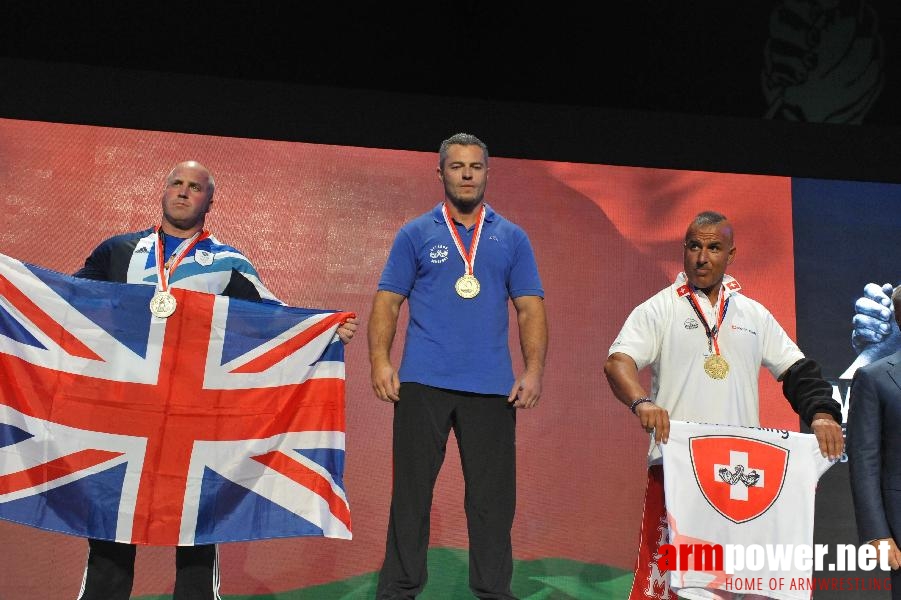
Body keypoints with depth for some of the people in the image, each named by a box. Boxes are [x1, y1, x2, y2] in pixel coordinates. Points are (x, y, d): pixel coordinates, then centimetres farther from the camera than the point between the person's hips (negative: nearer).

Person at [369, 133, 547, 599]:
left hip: (493, 387, 1)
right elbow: (387, 301, 4)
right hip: (422, 383, -1)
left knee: (492, 495, 6)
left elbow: (530, 309, 8)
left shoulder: (512, 238, 12)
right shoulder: (416, 234, 8)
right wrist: (380, 361, -9)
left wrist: (533, 370, -3)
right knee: (411, 491, 5)